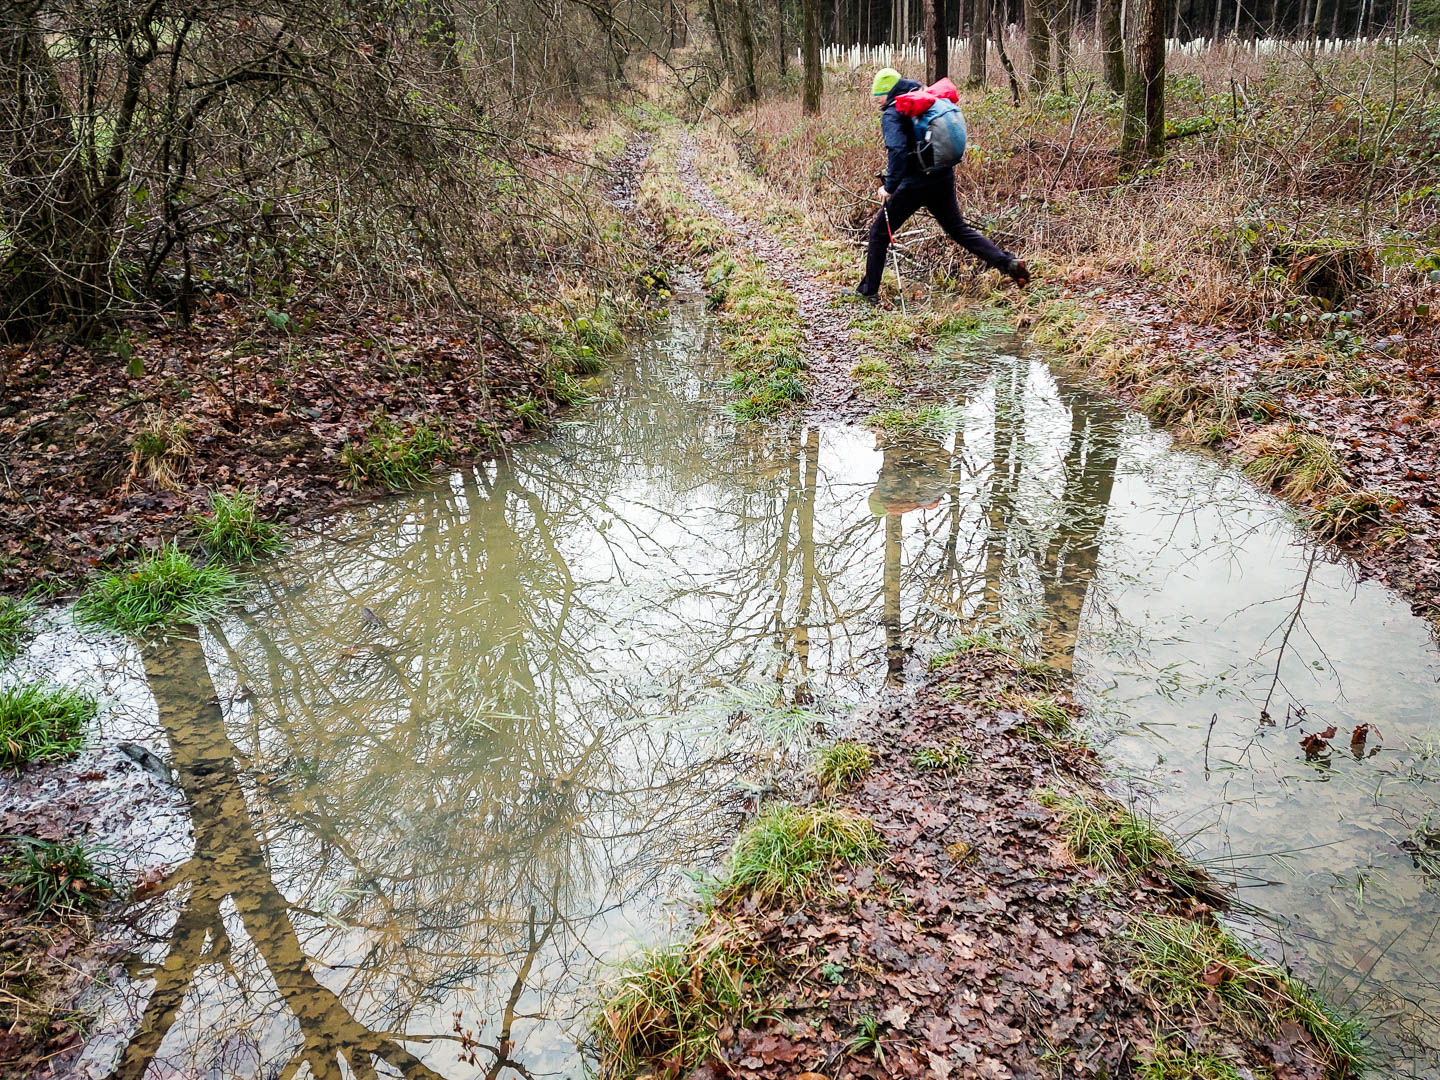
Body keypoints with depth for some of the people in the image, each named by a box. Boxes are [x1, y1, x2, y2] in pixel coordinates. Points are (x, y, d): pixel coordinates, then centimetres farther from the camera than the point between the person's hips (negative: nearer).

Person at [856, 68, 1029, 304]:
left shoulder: (891, 115, -11)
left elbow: (898, 150, -26)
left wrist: (890, 186, -21)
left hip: (915, 184, -8)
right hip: (944, 178, 8)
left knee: (879, 232, 7)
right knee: (959, 229, 18)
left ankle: (868, 291, 9)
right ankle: (1008, 262, 7)